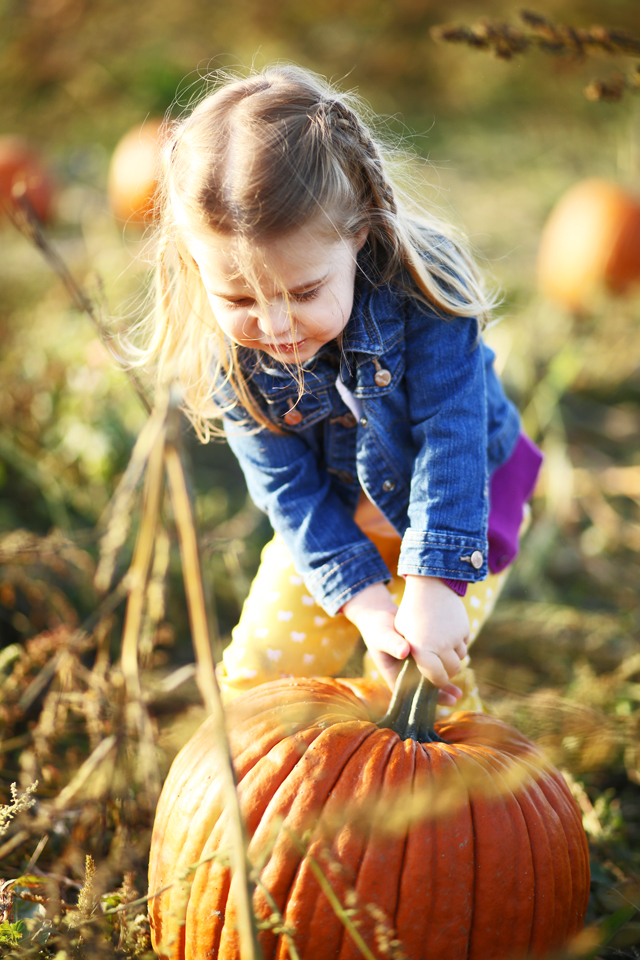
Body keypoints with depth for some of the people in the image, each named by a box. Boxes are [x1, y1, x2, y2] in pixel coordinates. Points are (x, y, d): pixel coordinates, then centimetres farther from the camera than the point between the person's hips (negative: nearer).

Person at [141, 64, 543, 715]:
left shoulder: (419, 292, -33)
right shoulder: (226, 348, -24)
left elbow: (450, 442, -30)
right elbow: (289, 488, -19)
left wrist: (433, 589, -37)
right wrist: (367, 601, -29)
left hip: (460, 498, -3)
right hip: (334, 512, 3)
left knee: (419, 676, -15)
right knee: (257, 673, -1)